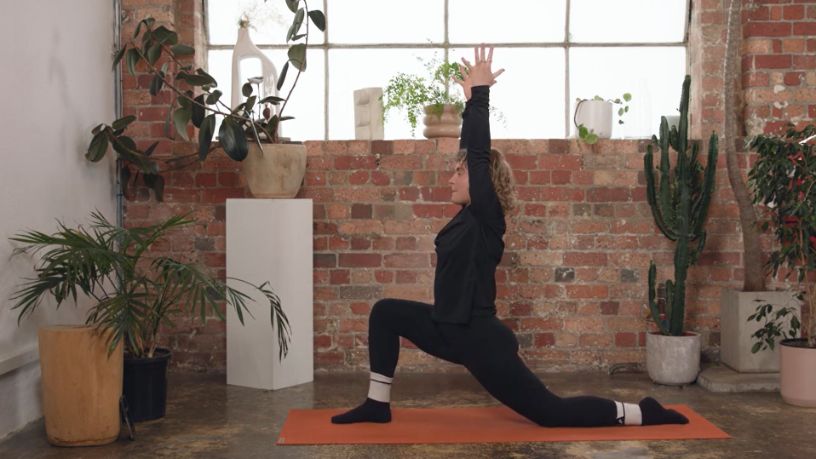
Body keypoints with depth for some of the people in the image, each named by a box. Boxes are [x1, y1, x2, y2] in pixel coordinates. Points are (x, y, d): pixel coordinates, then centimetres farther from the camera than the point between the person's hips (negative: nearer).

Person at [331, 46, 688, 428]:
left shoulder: (486, 218, -16)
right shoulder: (472, 214, 5)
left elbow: (480, 153, -22)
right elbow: (472, 151, 10)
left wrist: (481, 93, -17)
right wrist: (471, 99, 17)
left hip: (480, 340, -9)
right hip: (454, 330, 9)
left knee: (551, 413, 1)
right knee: (385, 313, 11)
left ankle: (640, 413, 15)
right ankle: (378, 405, 16)